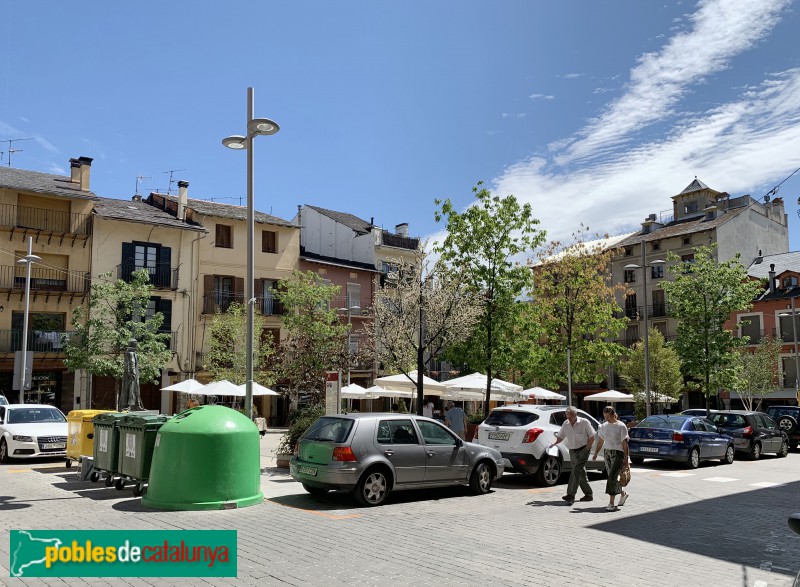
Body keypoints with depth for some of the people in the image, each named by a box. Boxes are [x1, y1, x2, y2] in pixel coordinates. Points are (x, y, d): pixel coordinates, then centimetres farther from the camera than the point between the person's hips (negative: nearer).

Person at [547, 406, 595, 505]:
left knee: (576, 472, -17)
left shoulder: (584, 422, -10)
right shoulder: (565, 424, 5)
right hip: (572, 452, 6)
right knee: (581, 473, 12)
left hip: (583, 450, -6)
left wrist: (586, 450, -13)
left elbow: (592, 437, -6)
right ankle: (588, 494, 24)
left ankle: (571, 495, -24)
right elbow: (560, 437, 12)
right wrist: (553, 444, -8)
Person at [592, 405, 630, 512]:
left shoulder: (621, 426, -6)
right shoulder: (604, 426, 10)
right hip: (607, 453, 6)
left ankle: (611, 503, -10)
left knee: (612, 477, -13)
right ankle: (623, 493, 35)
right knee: (612, 478, 9)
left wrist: (626, 459, -9)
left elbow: (625, 443, -7)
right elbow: (600, 441, 17)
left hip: (618, 453, -6)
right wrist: (595, 454, 11)